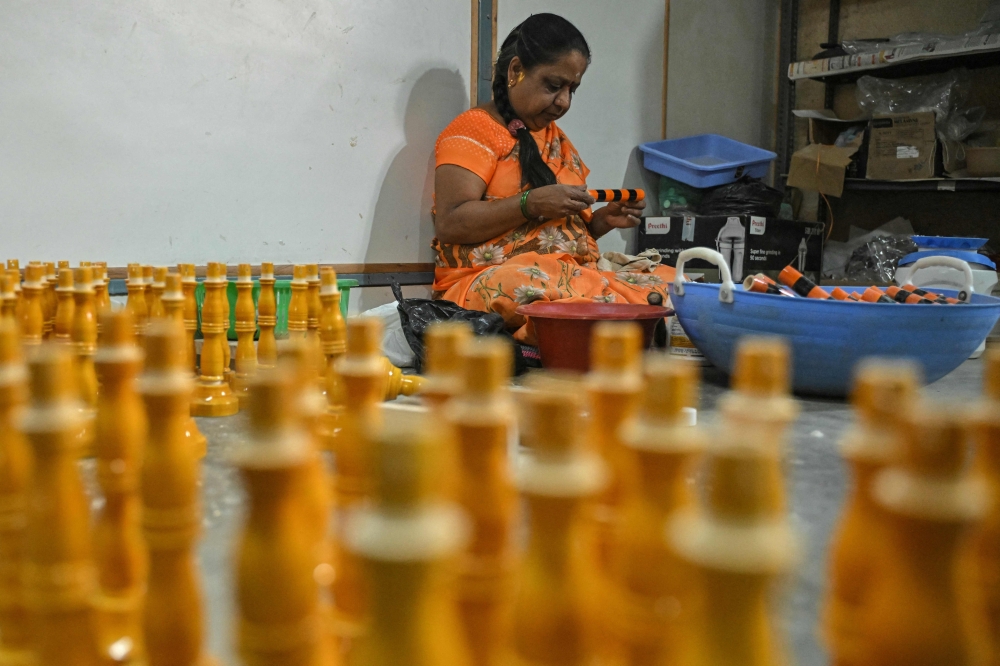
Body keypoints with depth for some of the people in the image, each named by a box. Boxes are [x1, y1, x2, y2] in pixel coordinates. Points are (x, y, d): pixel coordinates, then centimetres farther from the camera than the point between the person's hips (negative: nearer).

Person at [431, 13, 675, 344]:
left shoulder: (557, 140, 23)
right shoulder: (475, 129, 0)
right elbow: (450, 223, -12)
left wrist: (601, 220, 7)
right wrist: (531, 203, -19)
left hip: (573, 276, 7)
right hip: (493, 279, -7)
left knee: (672, 282, -17)